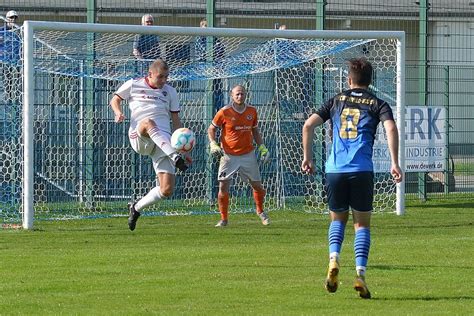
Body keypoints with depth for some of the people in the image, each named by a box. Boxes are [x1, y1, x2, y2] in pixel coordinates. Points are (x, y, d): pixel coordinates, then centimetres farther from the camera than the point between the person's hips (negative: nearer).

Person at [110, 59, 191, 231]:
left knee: (167, 190, -11)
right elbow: (115, 100, 20)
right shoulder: (133, 85, 11)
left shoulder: (170, 92, 17)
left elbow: (176, 121, 19)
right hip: (139, 138, -3)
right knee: (148, 123, -41)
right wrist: (118, 113, -4)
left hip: (164, 142, 3)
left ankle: (136, 207, 15)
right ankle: (176, 159, -55)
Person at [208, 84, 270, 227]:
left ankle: (260, 211, 32)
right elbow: (211, 128, 2)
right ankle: (224, 219, 2)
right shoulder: (224, 112, -9)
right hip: (229, 155, -3)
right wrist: (213, 144, -14)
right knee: (223, 186, -9)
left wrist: (262, 147, 6)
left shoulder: (252, 111, 2)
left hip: (248, 155, 3)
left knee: (257, 185, 6)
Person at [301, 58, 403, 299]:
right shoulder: (377, 104, 9)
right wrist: (394, 163, -11)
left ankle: (334, 259, -6)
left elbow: (308, 125, 7)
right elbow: (391, 128, -9)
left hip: (335, 169, 2)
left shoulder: (337, 101, 15)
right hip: (362, 170, -2)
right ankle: (360, 274, -8)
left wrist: (307, 157, 15)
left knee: (338, 218, 20)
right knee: (362, 223, 9)